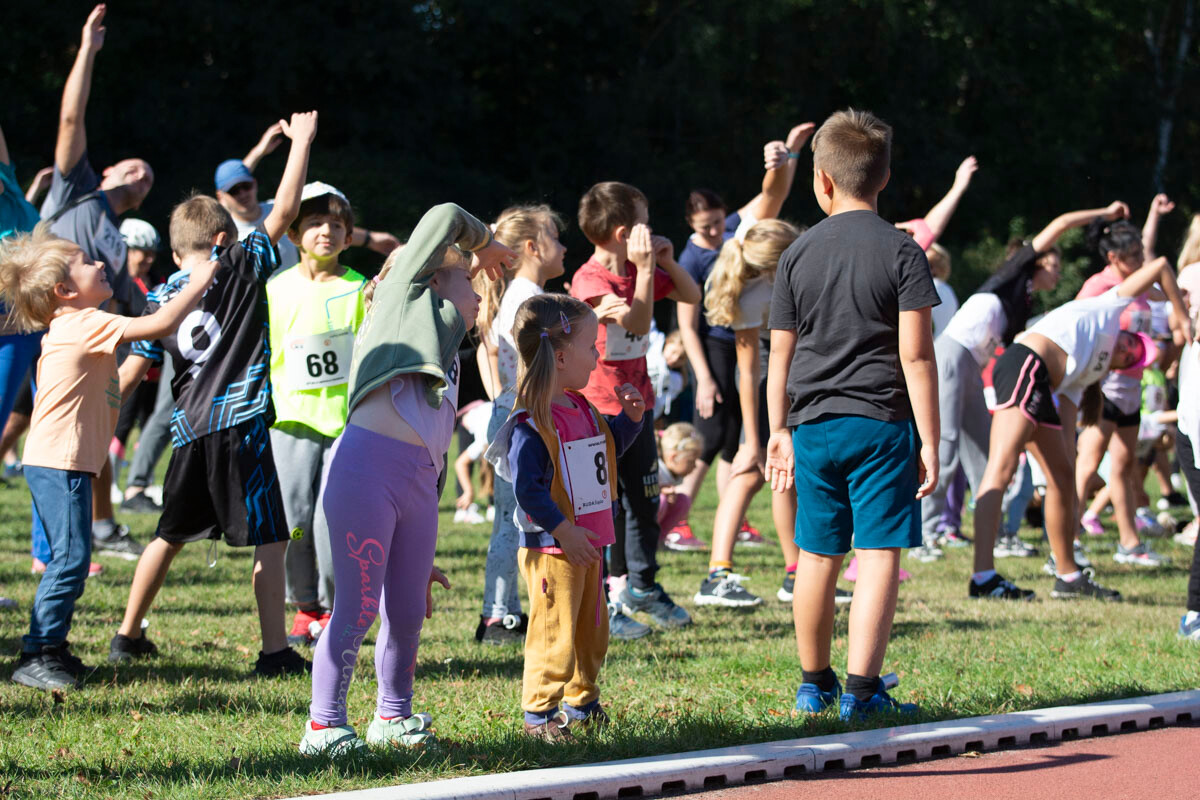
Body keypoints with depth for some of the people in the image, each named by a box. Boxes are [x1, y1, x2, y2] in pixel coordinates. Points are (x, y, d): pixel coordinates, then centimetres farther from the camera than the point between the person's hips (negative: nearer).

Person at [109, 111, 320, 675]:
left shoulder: (162, 298, 11)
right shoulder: (242, 269, 1)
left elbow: (131, 370, 6)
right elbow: (284, 211, -1)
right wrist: (301, 141, 7)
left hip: (190, 430, 5)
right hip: (241, 422, -5)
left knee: (170, 536, 20)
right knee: (270, 540, -1)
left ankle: (128, 636, 24)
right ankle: (275, 650, -7)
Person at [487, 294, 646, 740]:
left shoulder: (584, 411, 11)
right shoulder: (532, 423, -17)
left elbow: (607, 449, 28)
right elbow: (526, 486, -21)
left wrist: (630, 418, 11)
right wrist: (562, 530, -25)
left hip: (588, 545, 9)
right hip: (550, 548, -9)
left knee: (592, 629, 17)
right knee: (554, 631, -6)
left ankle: (582, 703, 30)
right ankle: (539, 712, 3)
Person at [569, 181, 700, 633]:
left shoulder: (637, 271, 8)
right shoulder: (589, 279, -17)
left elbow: (692, 296, 16)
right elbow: (638, 322, -26)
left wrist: (667, 261, 0)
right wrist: (646, 267, -24)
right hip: (599, 409, -8)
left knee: (644, 498, 17)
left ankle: (643, 587, 32)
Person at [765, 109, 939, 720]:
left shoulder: (798, 254, 5)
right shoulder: (901, 252, -5)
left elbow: (781, 356, 9)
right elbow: (915, 355, -10)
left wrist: (780, 430, 19)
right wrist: (930, 441, -7)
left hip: (814, 424, 4)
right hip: (883, 421, -3)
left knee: (819, 555, 13)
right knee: (878, 554, -3)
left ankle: (815, 683, 25)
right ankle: (862, 689, -11)